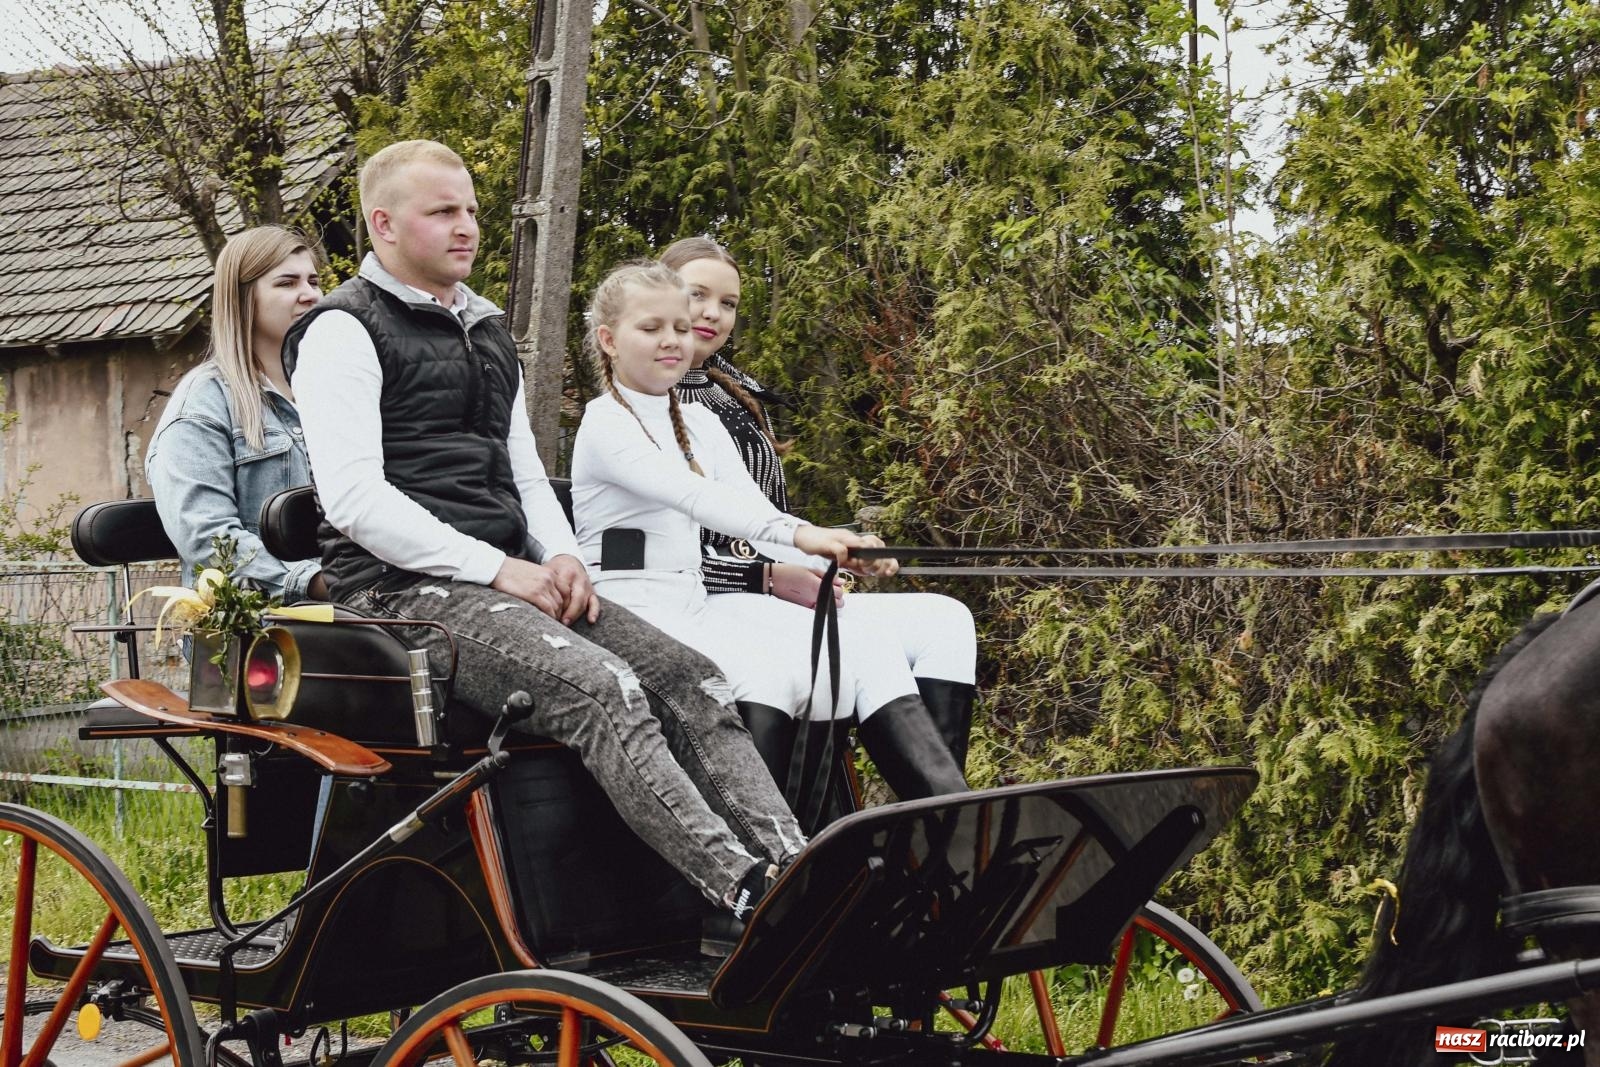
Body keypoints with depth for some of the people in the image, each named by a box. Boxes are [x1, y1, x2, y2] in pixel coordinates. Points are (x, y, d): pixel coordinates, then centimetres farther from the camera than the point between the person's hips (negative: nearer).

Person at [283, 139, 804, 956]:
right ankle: (740, 897, -38)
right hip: (406, 589, -8)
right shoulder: (343, 332, -2)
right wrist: (497, 568, -16)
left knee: (692, 681, -14)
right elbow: (354, 498, -13)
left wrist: (560, 555, 6)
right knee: (600, 690, -31)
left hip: (509, 578, 8)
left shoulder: (487, 331, 24)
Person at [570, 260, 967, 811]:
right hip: (631, 613, -6)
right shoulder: (605, 424, -5)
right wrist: (797, 533, -38)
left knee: (862, 652, -17)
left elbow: (753, 505, 5)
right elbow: (692, 495, -23)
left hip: (699, 604, 6)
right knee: (765, 672, -35)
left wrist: (827, 552, -16)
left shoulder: (700, 424, 19)